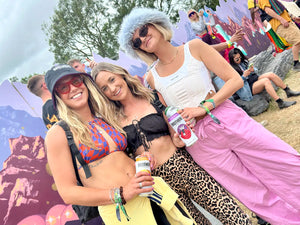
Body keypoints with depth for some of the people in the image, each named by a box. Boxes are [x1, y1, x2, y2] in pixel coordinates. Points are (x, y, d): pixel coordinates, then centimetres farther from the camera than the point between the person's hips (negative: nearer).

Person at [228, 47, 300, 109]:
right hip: (249, 87, -8)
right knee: (266, 81, -30)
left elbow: (254, 72, 18)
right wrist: (244, 76, -24)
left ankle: (288, 91, -3)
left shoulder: (244, 61, 10)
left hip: (255, 78, 8)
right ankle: (280, 103, -31)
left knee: (271, 74, -14)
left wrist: (252, 70, -4)